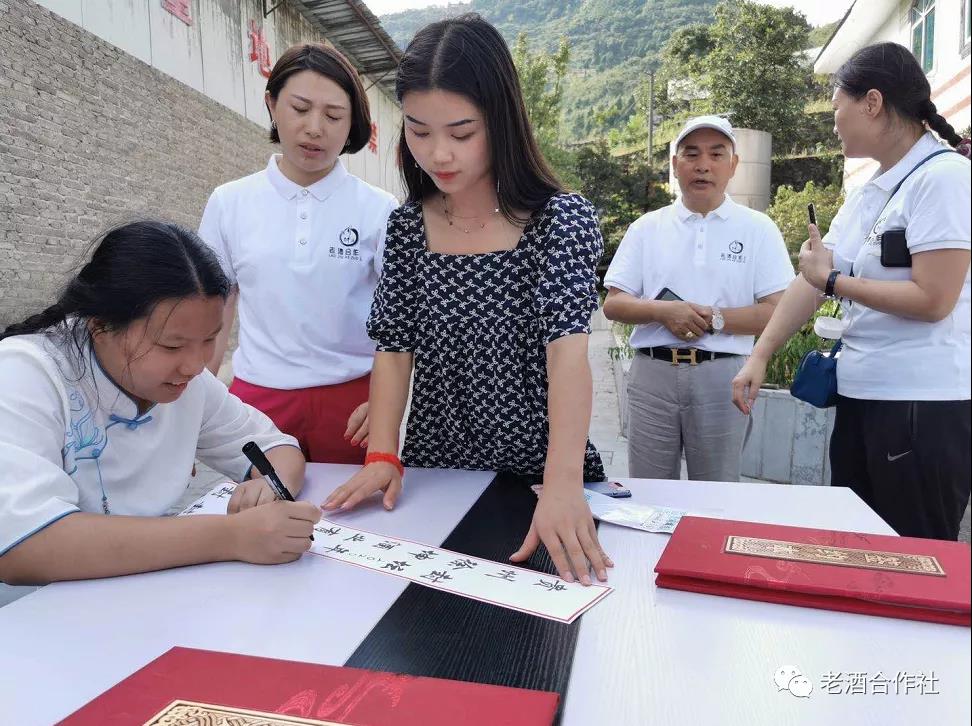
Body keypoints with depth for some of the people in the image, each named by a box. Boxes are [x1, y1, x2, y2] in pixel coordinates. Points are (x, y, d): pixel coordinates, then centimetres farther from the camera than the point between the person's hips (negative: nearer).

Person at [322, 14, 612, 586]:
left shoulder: (562, 218, -13)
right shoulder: (407, 226, -1)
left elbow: (568, 346, -25)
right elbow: (395, 347, -3)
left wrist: (562, 486, -37)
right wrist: (383, 456, -16)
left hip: (540, 475, -3)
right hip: (434, 474, 4)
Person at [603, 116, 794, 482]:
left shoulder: (757, 228, 5)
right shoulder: (647, 228, 8)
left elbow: (779, 311, -2)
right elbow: (612, 304, 4)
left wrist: (714, 319, -14)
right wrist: (664, 311, -13)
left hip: (722, 375, -1)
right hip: (652, 372, 1)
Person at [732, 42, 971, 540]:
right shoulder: (865, 193, 12)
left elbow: (932, 299, -20)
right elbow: (811, 280, 9)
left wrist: (833, 281, -8)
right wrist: (759, 357, 4)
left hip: (923, 404, -8)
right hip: (859, 394, 8)